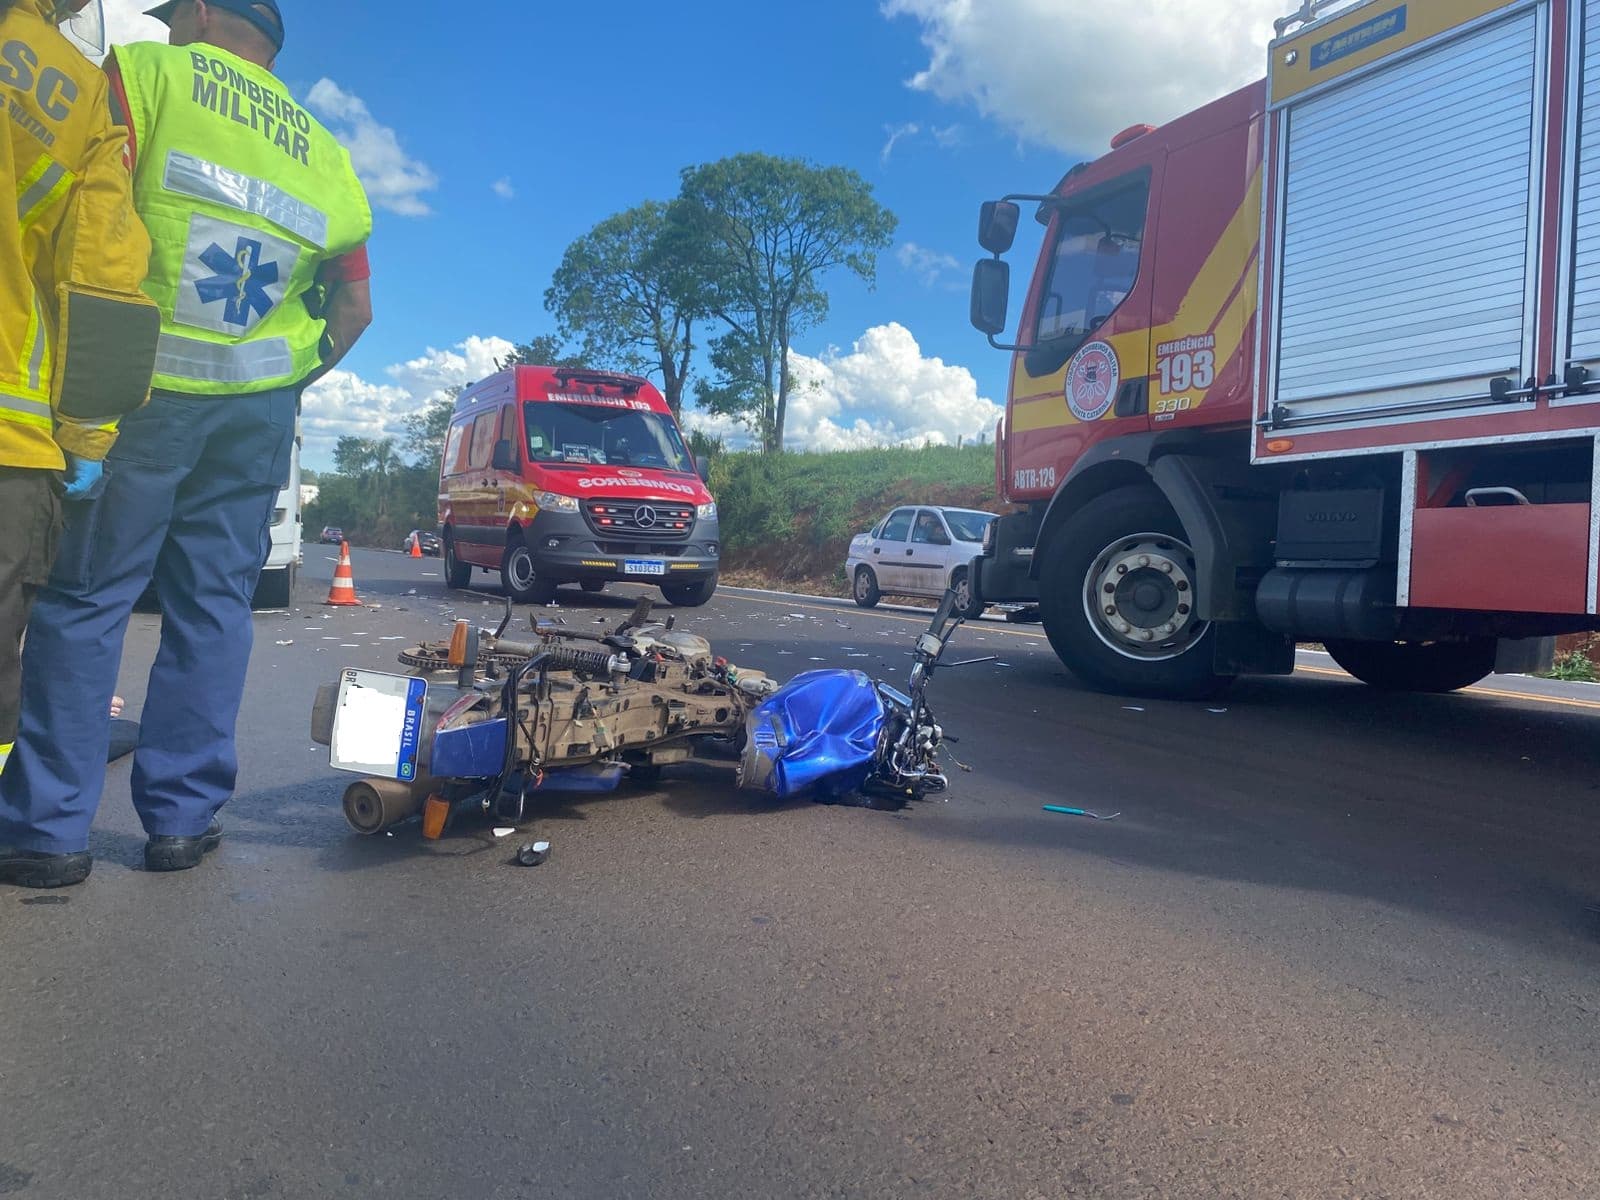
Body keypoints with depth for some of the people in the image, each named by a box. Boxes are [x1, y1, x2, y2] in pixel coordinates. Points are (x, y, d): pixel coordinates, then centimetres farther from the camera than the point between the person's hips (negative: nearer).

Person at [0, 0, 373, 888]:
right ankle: (183, 816, 9)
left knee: (83, 598, 2)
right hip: (258, 406, 4)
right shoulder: (324, 154, 16)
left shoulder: (147, 71, 3)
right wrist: (285, 380, 16)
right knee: (212, 604, 7)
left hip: (140, 386, -4)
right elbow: (353, 306, 11)